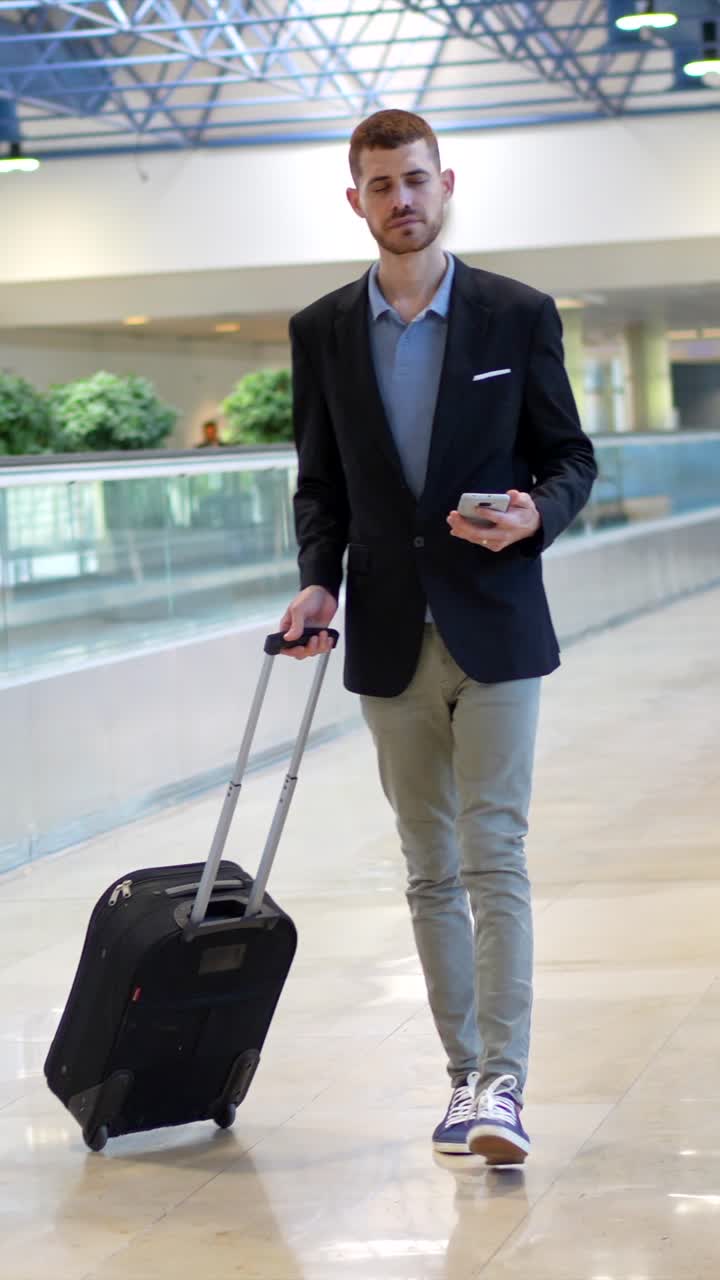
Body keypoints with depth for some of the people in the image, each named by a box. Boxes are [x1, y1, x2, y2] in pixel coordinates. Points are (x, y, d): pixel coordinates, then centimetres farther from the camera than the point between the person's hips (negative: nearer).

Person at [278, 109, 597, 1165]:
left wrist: (535, 514, -17)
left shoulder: (518, 315, 0)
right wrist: (319, 580, -6)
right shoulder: (322, 332, 6)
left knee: (494, 858, -9)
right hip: (392, 640, 3)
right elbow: (320, 481, 11)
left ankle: (504, 1087, -9)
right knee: (431, 871, 9)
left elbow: (571, 457, 4)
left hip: (495, 630, -3)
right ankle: (466, 1077, 18)